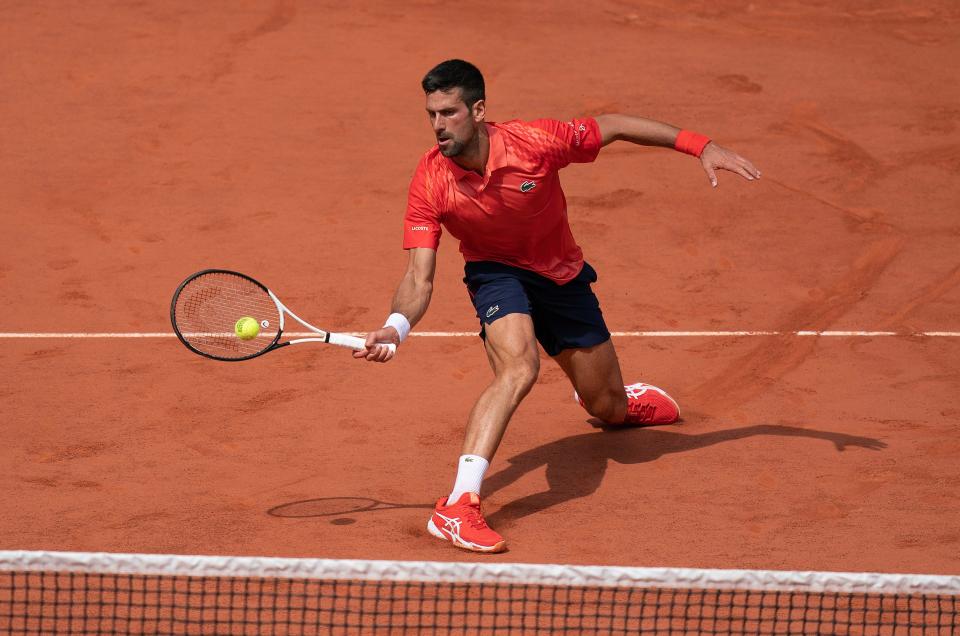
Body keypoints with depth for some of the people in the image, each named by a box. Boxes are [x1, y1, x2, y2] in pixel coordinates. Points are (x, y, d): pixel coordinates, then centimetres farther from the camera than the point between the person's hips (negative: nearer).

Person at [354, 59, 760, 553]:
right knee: (518, 366, -35)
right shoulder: (430, 184, -27)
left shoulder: (535, 143, -29)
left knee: (609, 409, 14)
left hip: (562, 276, 2)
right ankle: (457, 507, -42)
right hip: (496, 272, -2)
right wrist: (395, 327, -47)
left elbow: (613, 127, -13)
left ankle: (624, 398, 57)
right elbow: (420, 277, -26)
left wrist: (699, 146, -14)